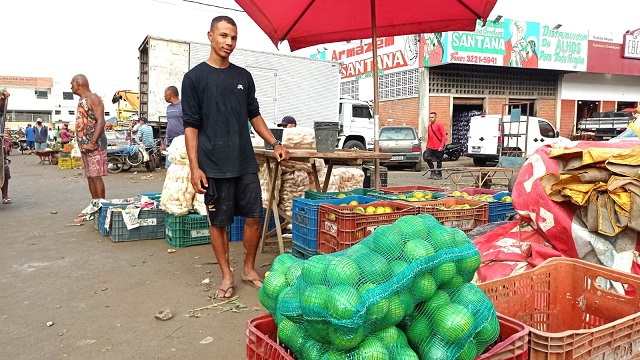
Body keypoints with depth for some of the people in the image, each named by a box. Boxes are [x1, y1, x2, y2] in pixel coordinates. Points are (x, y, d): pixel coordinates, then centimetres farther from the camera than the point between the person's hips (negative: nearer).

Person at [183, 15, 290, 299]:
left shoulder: (243, 76, 11)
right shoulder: (195, 77, -1)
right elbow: (191, 125, -3)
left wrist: (274, 143, 7)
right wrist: (194, 167, -10)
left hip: (246, 162, 4)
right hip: (214, 166, -3)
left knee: (254, 217, 5)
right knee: (218, 221, 5)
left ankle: (249, 269, 23)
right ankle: (227, 276, 20)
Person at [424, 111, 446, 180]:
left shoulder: (439, 125, -8)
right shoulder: (429, 126, 12)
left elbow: (444, 136, -10)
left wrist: (441, 146, -17)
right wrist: (427, 146, 16)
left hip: (438, 148, -6)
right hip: (430, 147, 6)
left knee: (439, 161, 4)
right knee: (427, 158, -2)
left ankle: (439, 175, 16)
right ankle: (433, 172, 14)